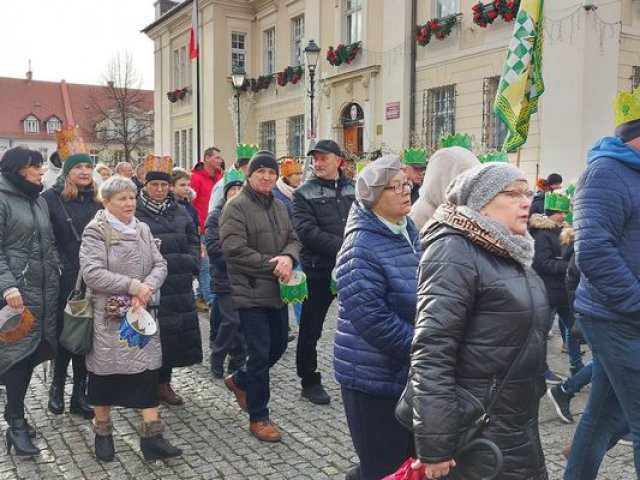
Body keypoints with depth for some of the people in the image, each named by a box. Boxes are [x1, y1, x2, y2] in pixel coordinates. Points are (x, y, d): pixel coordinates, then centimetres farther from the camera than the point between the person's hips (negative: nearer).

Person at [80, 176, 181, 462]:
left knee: (148, 367, 0)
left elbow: (159, 265, 4)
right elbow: (92, 273, -19)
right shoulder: (95, 231, -7)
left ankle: (151, 435, 4)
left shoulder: (142, 229, 10)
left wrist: (146, 288, -15)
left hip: (141, 313, 5)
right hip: (108, 315, -4)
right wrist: (132, 285, -21)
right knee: (106, 372, 6)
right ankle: (102, 432, 25)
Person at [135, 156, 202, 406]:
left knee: (174, 330, 8)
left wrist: (191, 263, 4)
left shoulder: (180, 212, 14)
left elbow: (193, 241, 17)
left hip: (177, 284, 5)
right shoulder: (134, 212, -1)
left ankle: (164, 383, 23)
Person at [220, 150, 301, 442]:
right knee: (260, 353, -2)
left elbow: (293, 240, 11)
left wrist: (288, 258, -13)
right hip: (251, 292, -8)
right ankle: (258, 418, 14)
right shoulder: (236, 207, -11)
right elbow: (235, 250, -19)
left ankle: (239, 380, 43)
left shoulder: (279, 208, 14)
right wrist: (273, 266, -18)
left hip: (278, 291, 8)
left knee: (278, 345, 17)